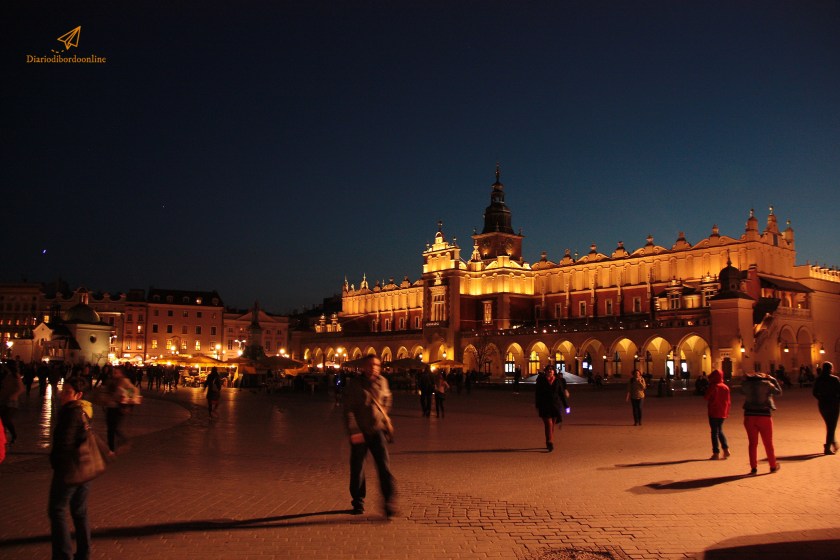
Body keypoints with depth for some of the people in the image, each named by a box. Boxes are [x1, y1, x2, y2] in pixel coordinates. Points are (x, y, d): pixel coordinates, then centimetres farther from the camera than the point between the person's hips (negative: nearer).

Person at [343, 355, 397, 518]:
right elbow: (348, 410, -10)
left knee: (384, 465, -9)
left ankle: (390, 502, -7)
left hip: (377, 430, 2)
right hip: (359, 432, -2)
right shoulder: (354, 383, -5)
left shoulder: (382, 381, 6)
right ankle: (358, 502, 24)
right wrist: (353, 431, -17)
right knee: (357, 468, 7)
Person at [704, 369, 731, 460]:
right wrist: (726, 412, 13)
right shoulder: (726, 387, 5)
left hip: (714, 412, -6)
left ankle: (716, 453, 2)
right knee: (720, 430, 21)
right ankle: (726, 449, 13)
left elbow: (706, 397, -12)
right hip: (723, 413, 6)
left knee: (715, 432, 0)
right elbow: (729, 401, 7)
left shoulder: (713, 386, -14)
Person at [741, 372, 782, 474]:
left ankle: (753, 467, 6)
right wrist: (773, 380, 15)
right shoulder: (767, 384, -4)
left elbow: (742, 391, 21)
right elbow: (779, 392, 8)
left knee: (753, 443, 7)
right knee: (768, 443, 12)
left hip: (749, 416, 2)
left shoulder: (747, 384, 2)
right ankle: (773, 466, 23)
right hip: (764, 416, -1)